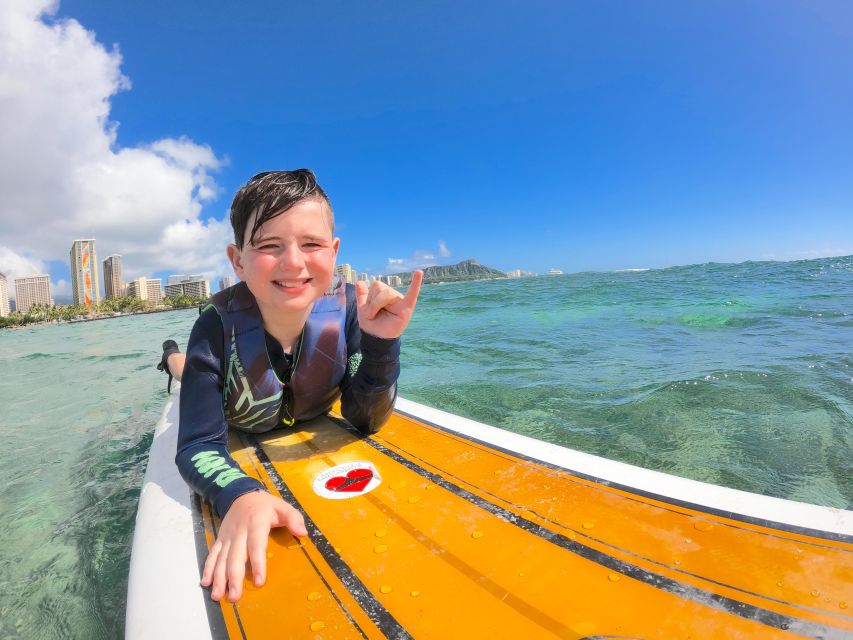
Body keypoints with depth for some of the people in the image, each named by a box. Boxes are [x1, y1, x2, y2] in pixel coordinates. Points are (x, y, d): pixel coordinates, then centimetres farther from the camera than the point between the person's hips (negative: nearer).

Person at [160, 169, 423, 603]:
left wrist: (382, 343, -45)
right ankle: (173, 356, 59)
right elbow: (199, 445, -35)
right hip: (239, 436, 0)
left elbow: (365, 420, -29)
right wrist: (240, 496, -56)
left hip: (305, 428, 1)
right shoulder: (219, 326, -38)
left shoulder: (346, 310, -34)